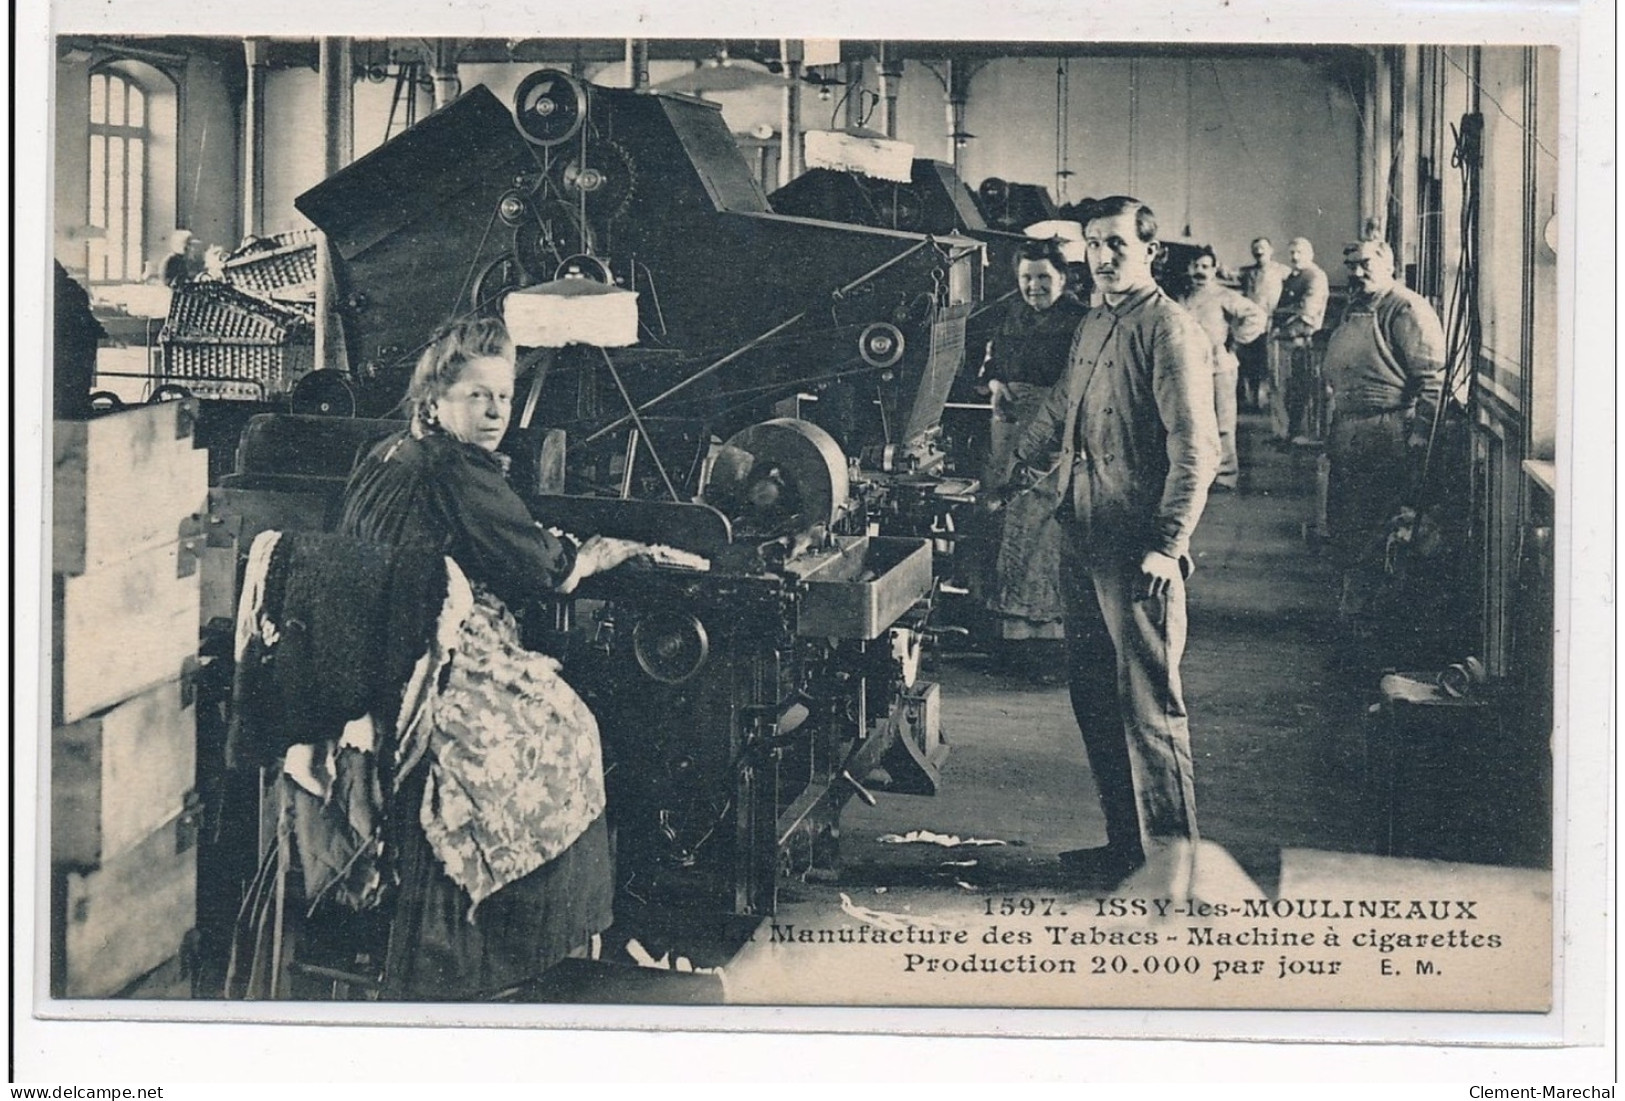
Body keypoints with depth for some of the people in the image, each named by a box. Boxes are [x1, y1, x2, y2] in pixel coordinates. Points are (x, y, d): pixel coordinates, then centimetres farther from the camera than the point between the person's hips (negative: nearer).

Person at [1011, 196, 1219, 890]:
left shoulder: (1170, 331, -10)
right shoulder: (1092, 326, 16)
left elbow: (1195, 450, -16)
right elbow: (1059, 412, 31)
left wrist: (1167, 545, -20)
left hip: (1138, 550, -9)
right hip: (1082, 540, 9)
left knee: (1149, 705, -7)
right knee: (1092, 695, 13)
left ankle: (1171, 871, -2)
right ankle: (1125, 840, 24)